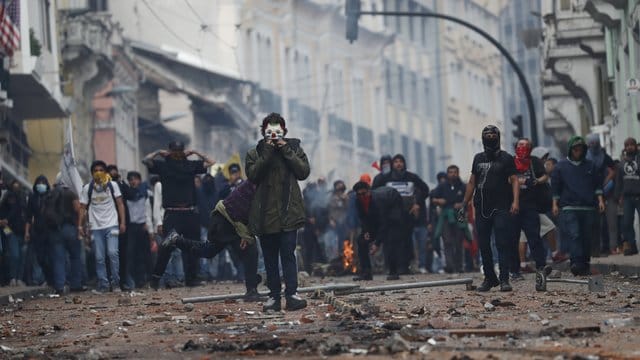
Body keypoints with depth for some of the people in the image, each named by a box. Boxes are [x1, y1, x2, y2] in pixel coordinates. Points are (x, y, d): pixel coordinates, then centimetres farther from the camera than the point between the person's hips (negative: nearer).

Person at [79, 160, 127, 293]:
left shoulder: (112, 185, 4)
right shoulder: (87, 188, 6)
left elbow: (120, 204, 4)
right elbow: (83, 208, 7)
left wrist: (123, 222, -5)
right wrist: (80, 225, -3)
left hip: (111, 225, -2)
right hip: (95, 227, 2)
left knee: (113, 253, -15)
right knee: (99, 258, 0)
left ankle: (115, 283, -6)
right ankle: (103, 284, 6)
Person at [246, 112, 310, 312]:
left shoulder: (294, 148, 9)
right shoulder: (255, 153, 8)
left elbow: (304, 171, -4)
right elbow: (252, 175, -9)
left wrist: (286, 151, -8)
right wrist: (267, 153, -13)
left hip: (288, 213, -1)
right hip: (265, 213, 1)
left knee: (288, 254, -8)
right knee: (270, 257, 6)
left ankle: (291, 294, -10)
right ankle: (274, 295, 9)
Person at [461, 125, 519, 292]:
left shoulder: (506, 158, 1)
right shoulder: (478, 158, 16)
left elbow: (514, 180, -5)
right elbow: (472, 182, 20)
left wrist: (515, 201, -18)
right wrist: (464, 204, 16)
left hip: (501, 208, -5)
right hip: (481, 208, 5)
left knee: (503, 244, -10)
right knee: (483, 245, 6)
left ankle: (504, 279, -10)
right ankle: (489, 277, 16)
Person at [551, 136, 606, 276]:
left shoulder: (590, 166, 13)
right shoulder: (561, 167, 8)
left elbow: (598, 185, 16)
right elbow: (555, 187, 10)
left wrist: (600, 200, 5)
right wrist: (555, 204, 3)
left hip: (589, 208, 3)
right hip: (569, 207, -3)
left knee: (588, 236, 3)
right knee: (574, 234, -17)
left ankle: (586, 264, 12)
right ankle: (576, 263, -25)